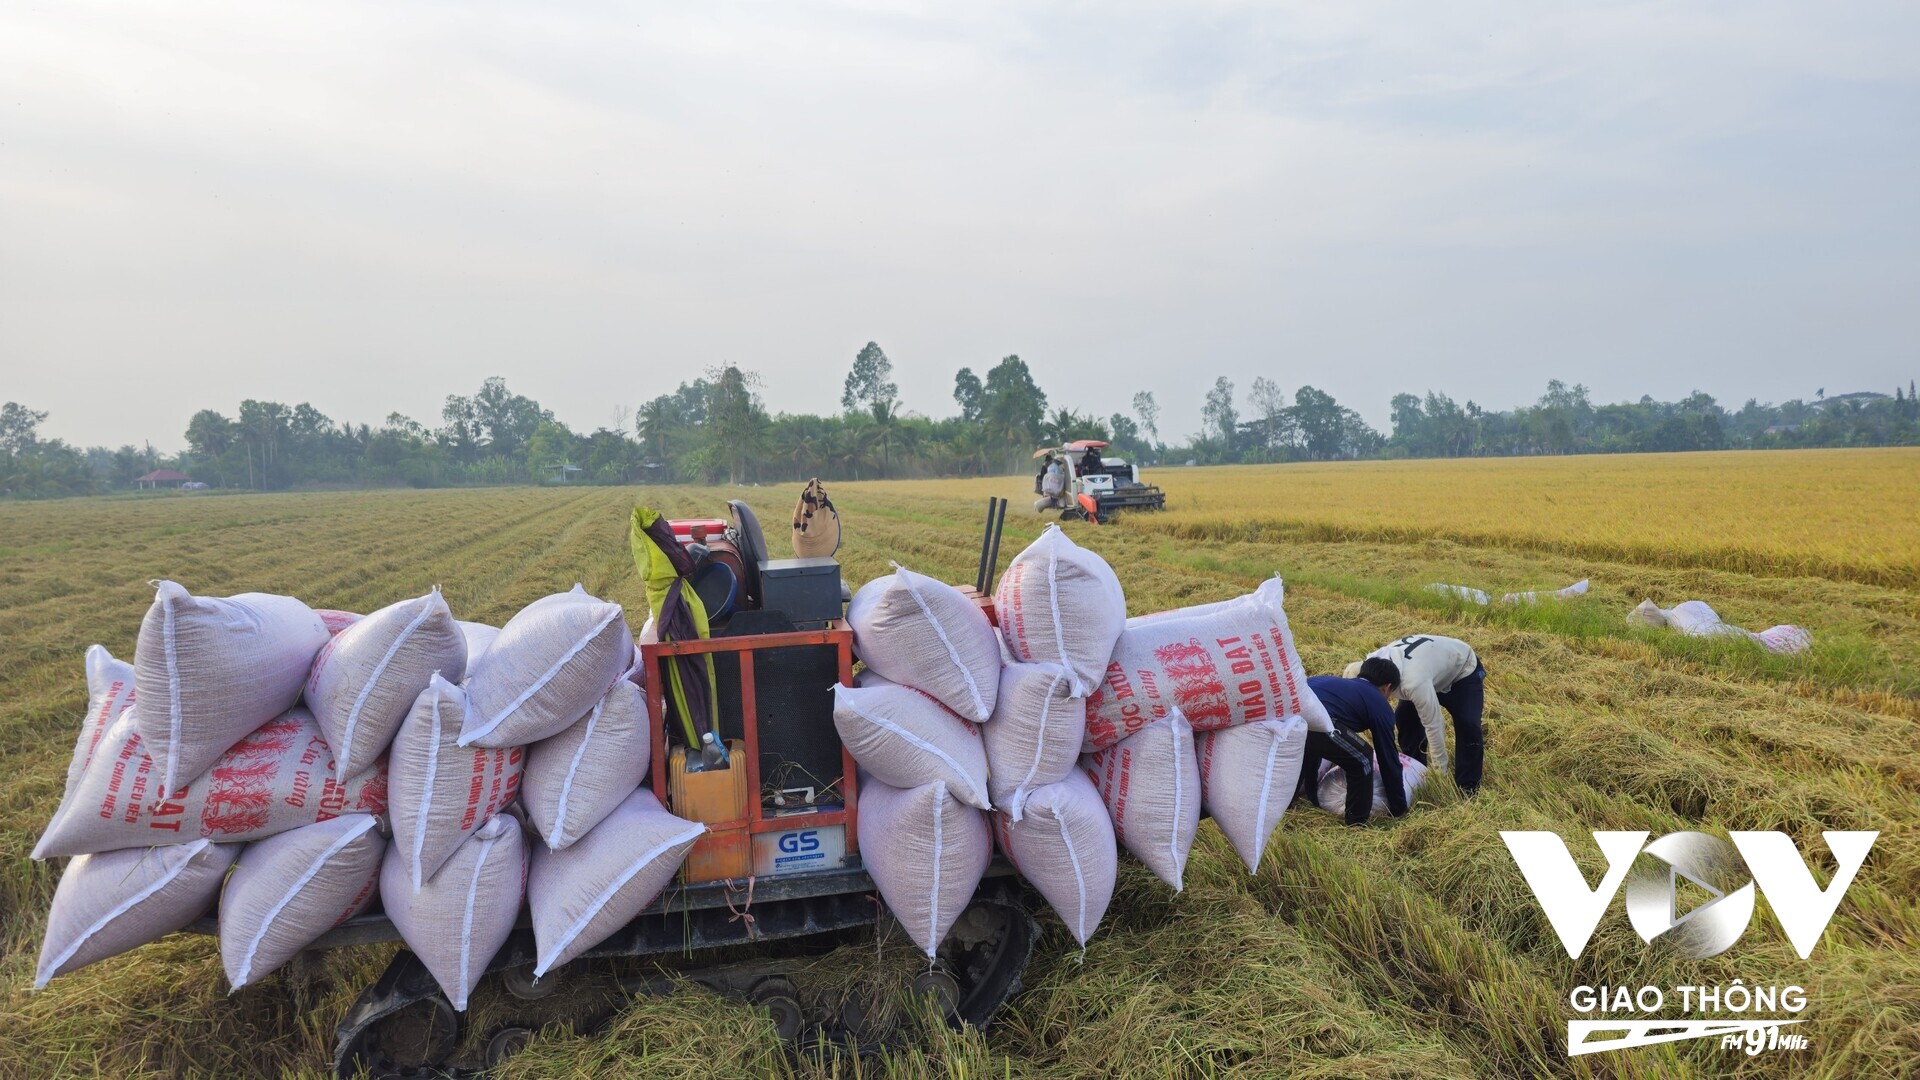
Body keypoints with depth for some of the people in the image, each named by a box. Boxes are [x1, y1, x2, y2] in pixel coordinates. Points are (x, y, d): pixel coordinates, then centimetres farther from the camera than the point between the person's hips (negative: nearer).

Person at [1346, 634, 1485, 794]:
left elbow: (1433, 725, -37)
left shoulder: (1413, 681, -46)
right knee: (1405, 718, -3)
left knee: (1468, 726, -20)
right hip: (1435, 668, 7)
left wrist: (1440, 768, -26)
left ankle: (1468, 789, -5)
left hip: (1463, 671, -7)